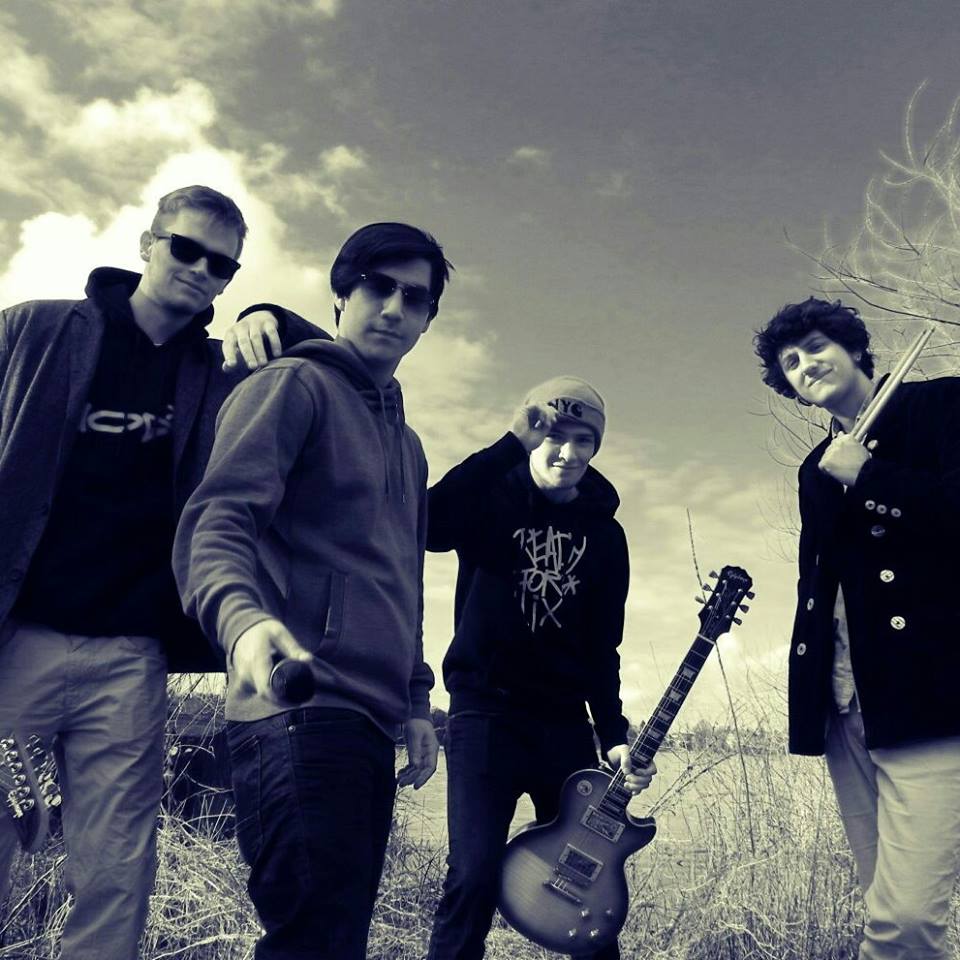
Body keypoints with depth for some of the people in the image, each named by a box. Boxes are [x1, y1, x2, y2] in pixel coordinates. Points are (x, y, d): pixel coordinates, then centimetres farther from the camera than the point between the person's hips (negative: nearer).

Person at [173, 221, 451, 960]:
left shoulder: (407, 442, 25)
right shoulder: (296, 385, 0)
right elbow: (217, 519, -14)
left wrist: (416, 702, 18)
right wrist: (241, 613, -34)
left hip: (371, 725, 8)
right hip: (303, 712, -8)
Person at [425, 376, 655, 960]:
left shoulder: (605, 534, 7)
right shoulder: (493, 501, -2)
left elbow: (602, 647, 8)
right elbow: (430, 526, -25)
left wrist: (615, 733, -2)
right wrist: (513, 444, -24)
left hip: (566, 720, 4)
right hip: (487, 709, -4)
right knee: (476, 874, -12)